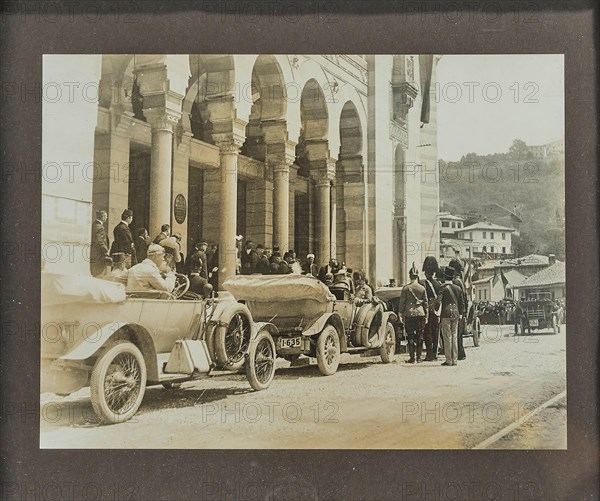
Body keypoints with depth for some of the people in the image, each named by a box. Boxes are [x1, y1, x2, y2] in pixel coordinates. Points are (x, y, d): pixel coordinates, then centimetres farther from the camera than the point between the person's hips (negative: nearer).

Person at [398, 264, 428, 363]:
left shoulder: (406, 288, -3)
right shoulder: (422, 288, 1)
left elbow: (402, 302, -1)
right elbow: (426, 303, 5)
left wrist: (401, 315, 5)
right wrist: (426, 316, 11)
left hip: (409, 315, -1)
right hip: (420, 314, 1)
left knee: (410, 337, 3)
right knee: (419, 337, 8)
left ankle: (412, 358, 2)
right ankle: (418, 357, 9)